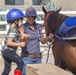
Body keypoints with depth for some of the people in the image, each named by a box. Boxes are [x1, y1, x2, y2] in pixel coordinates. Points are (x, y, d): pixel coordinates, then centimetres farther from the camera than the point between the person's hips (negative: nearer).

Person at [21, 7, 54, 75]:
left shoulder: (38, 26, 7)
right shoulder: (23, 27, -8)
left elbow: (42, 41, 11)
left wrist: (48, 38, -7)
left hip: (38, 58, 5)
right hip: (27, 58, -5)